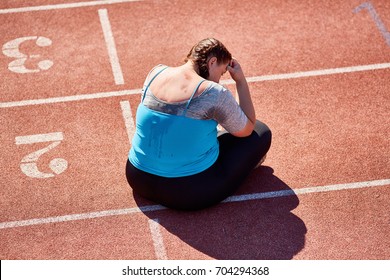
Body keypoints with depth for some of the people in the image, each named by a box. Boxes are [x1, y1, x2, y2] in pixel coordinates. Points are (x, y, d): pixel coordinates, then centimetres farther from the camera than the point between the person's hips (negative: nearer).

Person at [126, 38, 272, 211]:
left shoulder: (156, 73, -1)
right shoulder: (214, 93, -17)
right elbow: (247, 129, -1)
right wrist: (241, 81, 3)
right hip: (190, 193, -6)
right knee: (261, 132, 9)